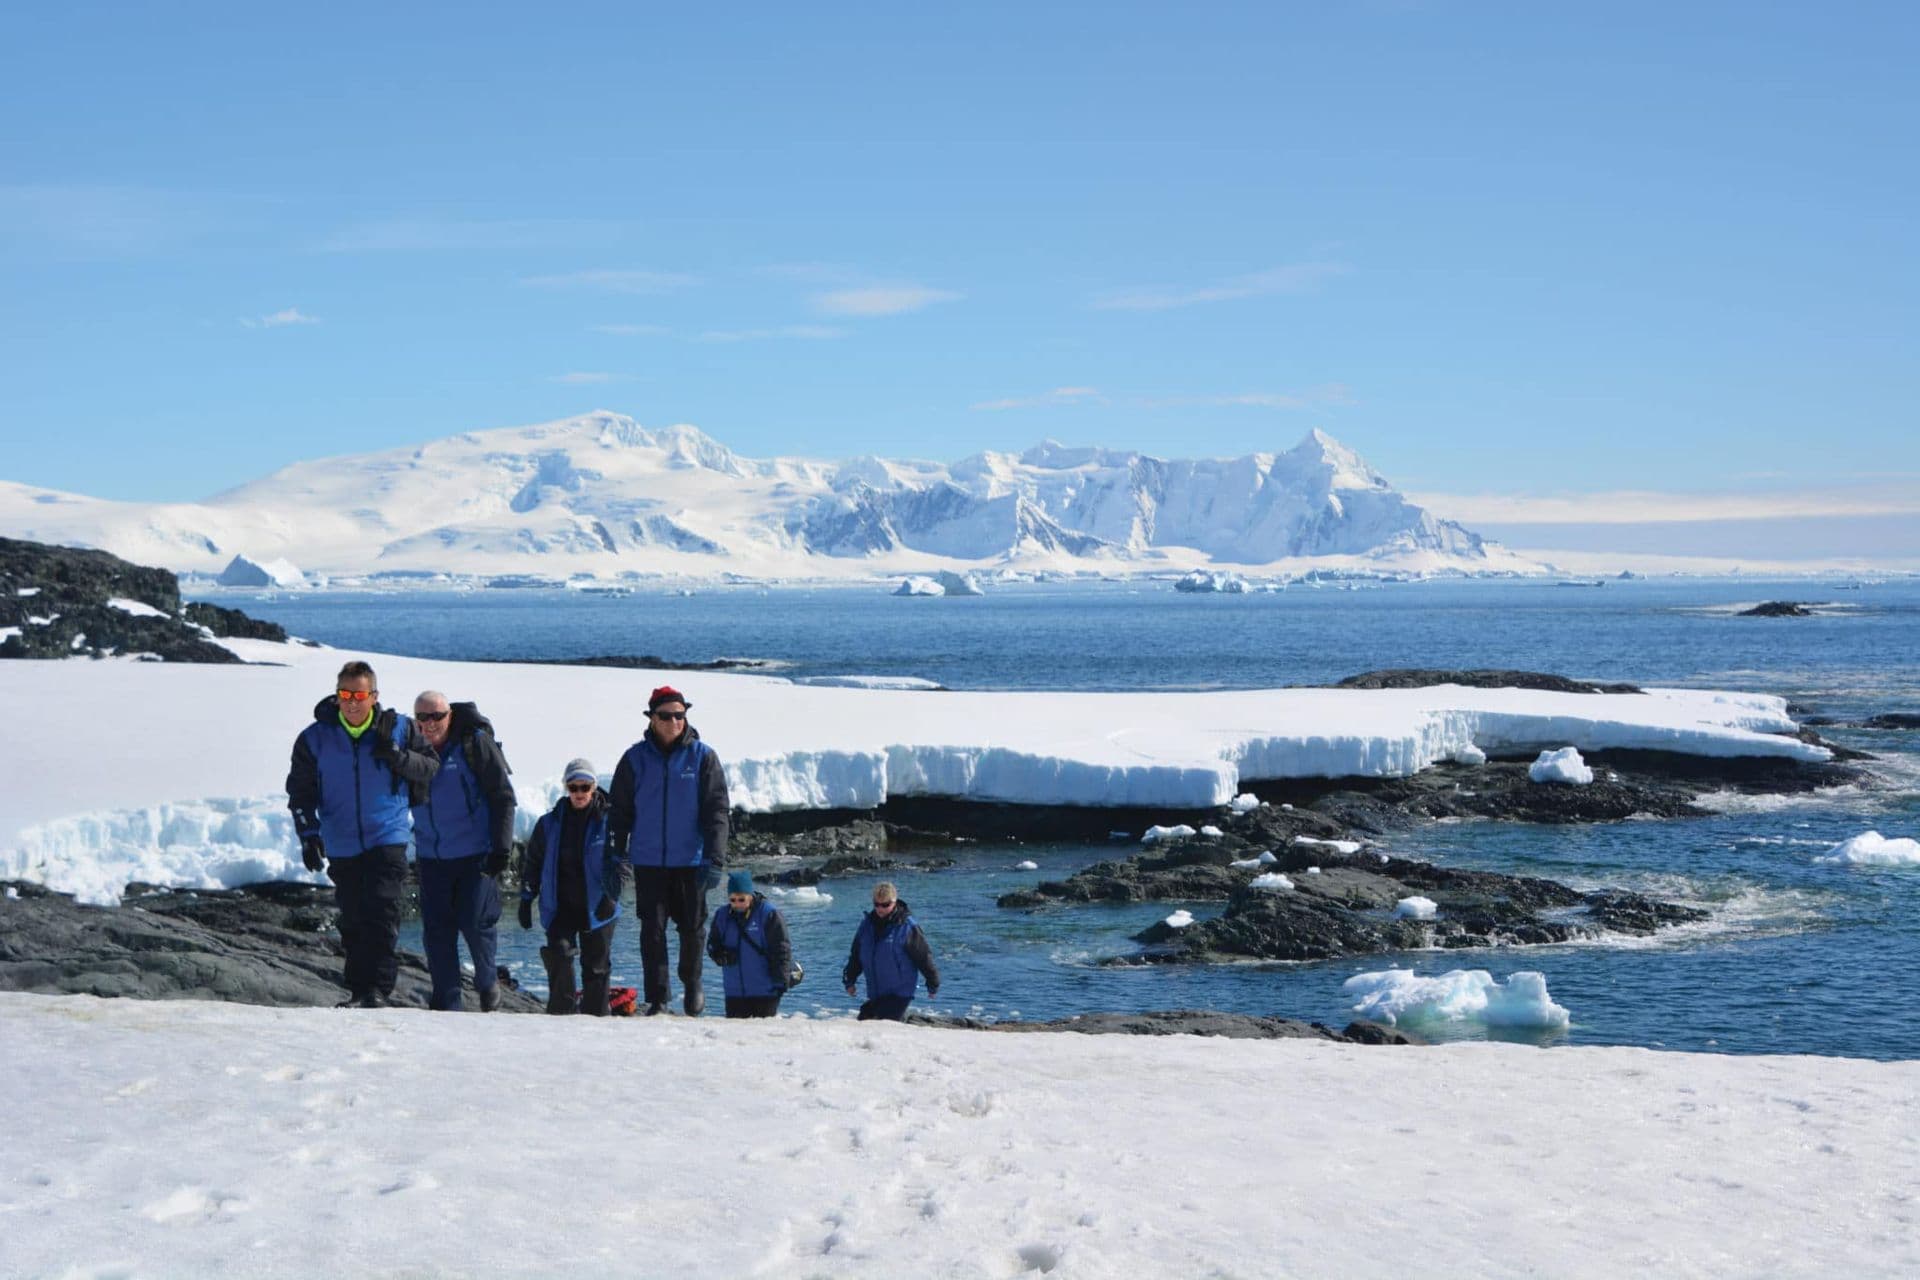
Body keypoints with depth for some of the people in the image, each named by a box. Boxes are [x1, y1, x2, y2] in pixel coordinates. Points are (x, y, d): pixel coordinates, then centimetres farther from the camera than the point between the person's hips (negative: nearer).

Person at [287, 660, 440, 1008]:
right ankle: (358, 989, 20)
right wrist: (308, 835, -6)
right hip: (341, 846, 3)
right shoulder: (315, 738, 0)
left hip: (387, 840, -2)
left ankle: (379, 989, -11)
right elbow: (300, 793, 5)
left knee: (381, 914, -14)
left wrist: (397, 756, -15)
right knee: (352, 922, 9)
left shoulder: (398, 729, -2)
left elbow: (430, 769, 3)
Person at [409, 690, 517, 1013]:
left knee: (475, 922, -5)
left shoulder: (475, 743, -7)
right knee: (437, 930, 3)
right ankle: (446, 1003, 11)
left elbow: (503, 796, -7)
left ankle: (487, 982, 22)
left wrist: (502, 846, -12)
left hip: (476, 854, -4)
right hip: (431, 857, 4)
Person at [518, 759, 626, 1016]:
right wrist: (526, 899, 8)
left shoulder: (609, 822, -4)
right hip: (560, 906, 1)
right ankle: (560, 1012, -13)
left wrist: (612, 896, -17)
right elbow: (532, 862, 11)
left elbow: (621, 862, -4)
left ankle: (595, 1020, 15)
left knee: (596, 966, 5)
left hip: (596, 908, -1)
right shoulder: (550, 823, 4)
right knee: (559, 953, -19)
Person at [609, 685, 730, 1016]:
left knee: (692, 927, 9)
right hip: (648, 861, 1)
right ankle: (656, 999, 7)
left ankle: (692, 984, 31)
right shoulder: (636, 758, 2)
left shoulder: (702, 756, -2)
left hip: (691, 860, 0)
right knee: (653, 930, -1)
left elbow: (717, 811, -4)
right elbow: (621, 811, 7)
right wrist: (616, 855, 2)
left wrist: (715, 859, -10)